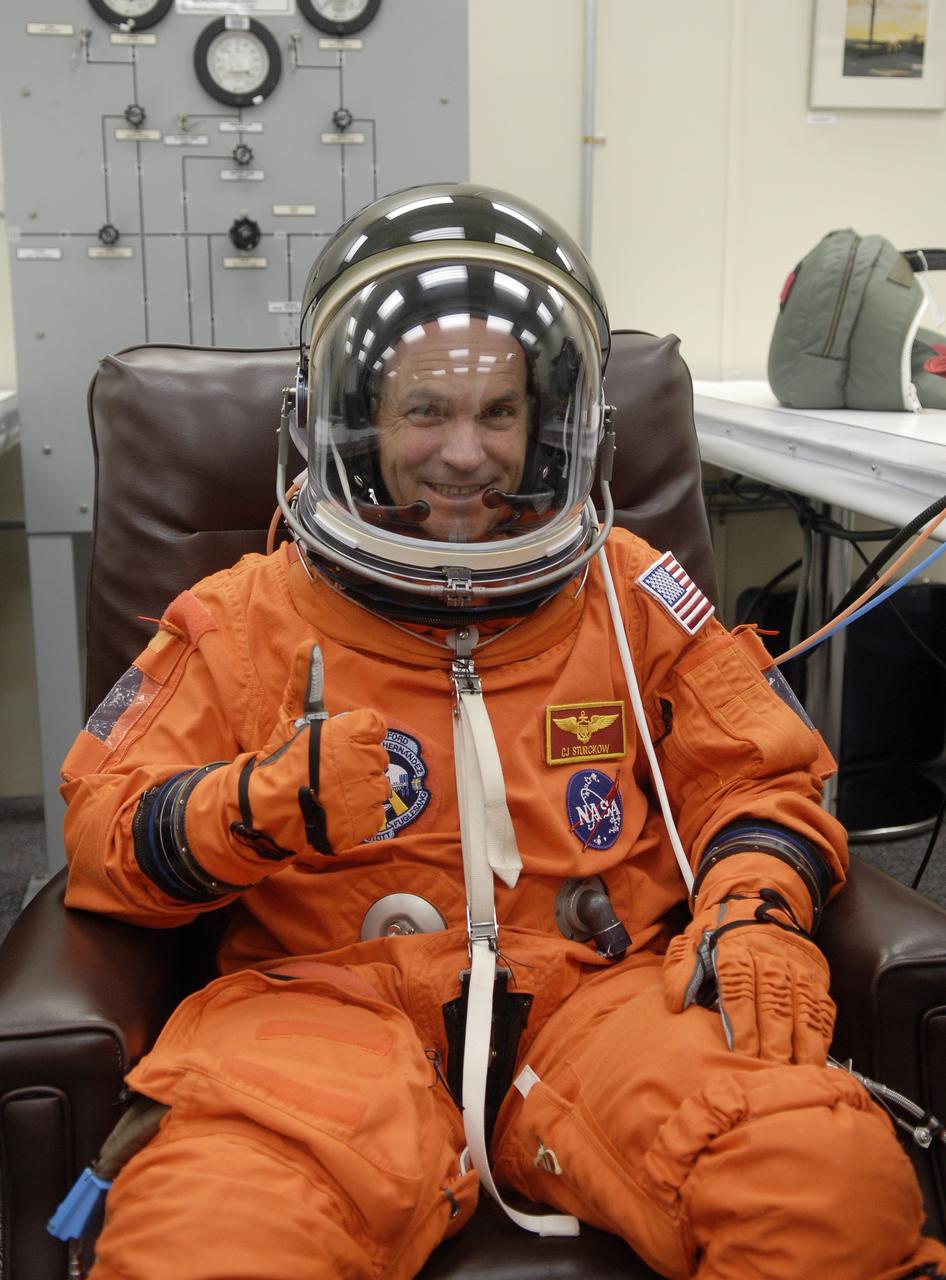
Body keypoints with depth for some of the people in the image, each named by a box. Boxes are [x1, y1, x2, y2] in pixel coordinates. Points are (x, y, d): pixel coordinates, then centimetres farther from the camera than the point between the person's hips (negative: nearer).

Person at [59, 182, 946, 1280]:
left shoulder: (632, 599, 13)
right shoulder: (248, 622, 9)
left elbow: (754, 778, 17)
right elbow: (105, 835, 7)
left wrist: (754, 907, -4)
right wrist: (258, 806, -14)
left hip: (599, 985, 2)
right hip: (333, 998, -1)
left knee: (837, 1183, -25)